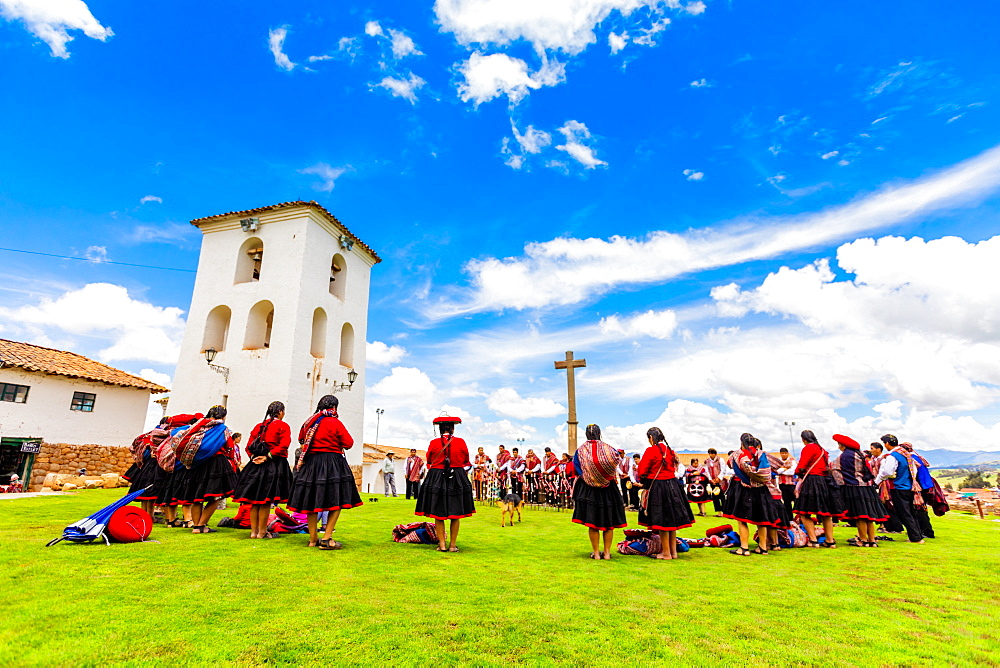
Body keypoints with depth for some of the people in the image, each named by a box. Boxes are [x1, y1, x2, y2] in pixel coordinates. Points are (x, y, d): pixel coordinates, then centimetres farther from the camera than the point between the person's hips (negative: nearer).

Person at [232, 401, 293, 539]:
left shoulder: (259, 426, 15)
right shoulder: (283, 426, -4)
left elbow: (249, 446, 11)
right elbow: (284, 445, -17)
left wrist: (253, 458, 2)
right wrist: (268, 457, -14)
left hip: (256, 465, 6)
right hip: (275, 466, -6)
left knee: (254, 500, 10)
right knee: (266, 501, -1)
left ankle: (254, 531, 17)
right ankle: (262, 532, 5)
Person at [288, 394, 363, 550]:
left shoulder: (310, 422, 7)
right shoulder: (335, 422, -8)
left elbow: (301, 440, 18)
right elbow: (349, 443, -6)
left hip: (310, 463, 6)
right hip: (333, 464, -6)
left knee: (311, 501, 11)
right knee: (336, 501, 0)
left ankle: (313, 539, 18)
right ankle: (326, 539, -5)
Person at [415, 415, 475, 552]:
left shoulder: (434, 443, -5)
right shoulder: (461, 442, -4)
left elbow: (429, 461, 10)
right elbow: (466, 462, 10)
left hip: (437, 479, 0)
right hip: (457, 479, 1)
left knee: (438, 514, 9)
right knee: (456, 514, 9)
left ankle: (442, 544, 10)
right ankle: (453, 545, 14)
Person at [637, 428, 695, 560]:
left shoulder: (651, 451, -15)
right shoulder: (669, 450, 6)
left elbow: (642, 471, -11)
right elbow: (674, 467, 16)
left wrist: (643, 480, 8)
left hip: (657, 488, -7)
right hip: (672, 485, 7)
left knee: (662, 521, 3)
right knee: (671, 519, 15)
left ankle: (666, 553, 11)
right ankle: (673, 551, 25)